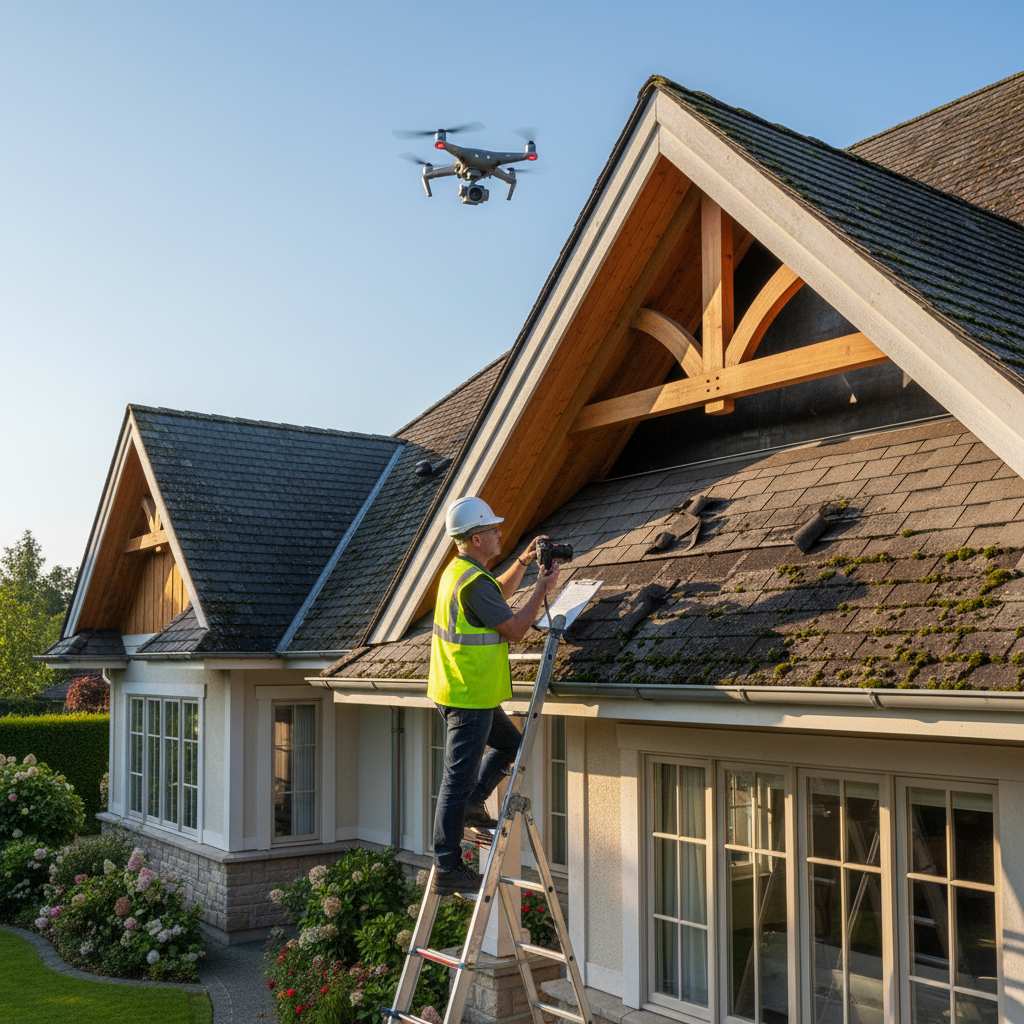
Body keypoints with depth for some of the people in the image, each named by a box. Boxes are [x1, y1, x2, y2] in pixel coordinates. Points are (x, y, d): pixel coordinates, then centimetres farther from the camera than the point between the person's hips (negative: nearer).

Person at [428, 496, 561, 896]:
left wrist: (522, 562, 19)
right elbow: (514, 629, -17)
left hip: (463, 691, 10)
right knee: (459, 777, -4)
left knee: (509, 743, 25)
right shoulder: (473, 582, -22)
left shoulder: (458, 571, 9)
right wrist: (542, 591, -6)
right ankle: (448, 867, 3)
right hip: (468, 695, -10)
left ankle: (471, 806, 25)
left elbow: (499, 593, 28)